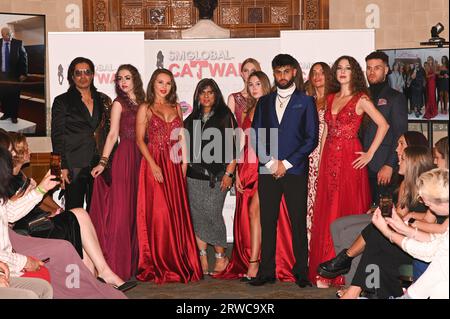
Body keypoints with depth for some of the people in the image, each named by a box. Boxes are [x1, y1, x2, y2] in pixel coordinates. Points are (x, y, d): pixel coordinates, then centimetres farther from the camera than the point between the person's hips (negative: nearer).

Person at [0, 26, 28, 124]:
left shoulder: (18, 43, -4)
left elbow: (24, 58, -1)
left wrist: (23, 73, -6)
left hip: (14, 75, -2)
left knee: (14, 96, 4)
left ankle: (14, 115, 15)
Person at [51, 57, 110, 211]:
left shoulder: (103, 100, 12)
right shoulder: (62, 101, 2)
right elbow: (57, 136, -2)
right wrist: (62, 167, -10)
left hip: (98, 164, 3)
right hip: (74, 166, -3)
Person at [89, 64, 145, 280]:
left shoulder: (142, 102, 15)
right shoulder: (119, 103, 1)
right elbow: (113, 134, -5)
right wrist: (103, 162, -14)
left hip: (141, 157, 5)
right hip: (125, 156, -5)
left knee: (138, 208, 7)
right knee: (121, 208, -6)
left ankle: (134, 261, 16)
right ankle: (117, 263, -1)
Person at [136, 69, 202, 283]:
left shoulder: (176, 108, 15)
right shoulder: (145, 108, 3)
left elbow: (182, 137, 12)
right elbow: (140, 139, -4)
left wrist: (184, 162, -1)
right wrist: (153, 165, -14)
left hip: (175, 165, 4)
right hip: (154, 163, -4)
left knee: (177, 213, 4)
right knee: (158, 213, -5)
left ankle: (178, 263, 13)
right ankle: (159, 265, 4)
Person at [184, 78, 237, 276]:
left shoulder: (225, 116, 3)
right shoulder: (192, 118, 16)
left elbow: (232, 146, -3)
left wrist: (229, 173, -10)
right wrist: (184, 170, 11)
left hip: (217, 175, -4)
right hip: (194, 174, 5)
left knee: (212, 214, -8)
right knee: (198, 216, 2)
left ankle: (221, 256, 7)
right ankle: (202, 258, 8)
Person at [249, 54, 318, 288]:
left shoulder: (305, 101, 7)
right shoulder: (264, 102, 16)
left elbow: (312, 138, -1)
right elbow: (255, 135, 11)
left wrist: (286, 163, -7)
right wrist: (270, 162, -3)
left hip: (295, 171, -3)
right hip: (267, 171, 3)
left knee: (298, 223, -2)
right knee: (267, 222, 3)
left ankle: (301, 272, 5)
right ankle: (266, 272, 9)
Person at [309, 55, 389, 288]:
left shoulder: (361, 99, -3)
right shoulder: (330, 98, 14)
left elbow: (383, 125, -8)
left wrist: (370, 154, -9)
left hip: (349, 160, -5)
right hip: (329, 159, 6)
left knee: (348, 210, -1)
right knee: (326, 213, 5)